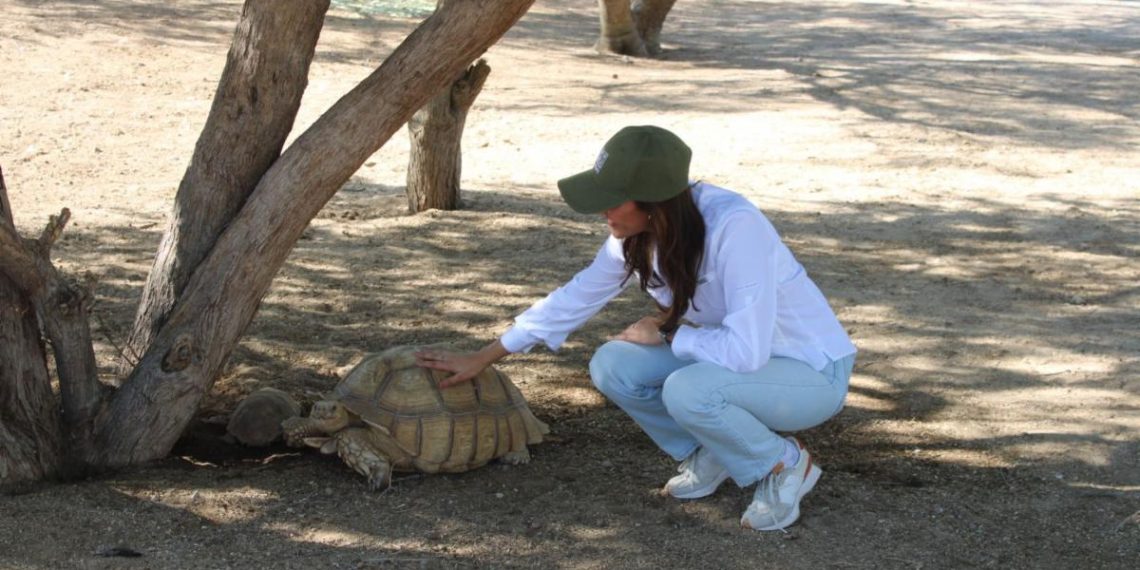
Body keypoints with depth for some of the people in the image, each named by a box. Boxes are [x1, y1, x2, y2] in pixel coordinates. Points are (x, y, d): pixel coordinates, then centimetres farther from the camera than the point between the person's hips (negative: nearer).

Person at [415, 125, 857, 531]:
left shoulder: (733, 227, -33)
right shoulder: (640, 231, -10)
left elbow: (746, 349, -36)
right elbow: (579, 295, 3)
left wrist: (665, 334, -18)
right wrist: (483, 359, 6)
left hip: (812, 373, -7)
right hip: (742, 356, 7)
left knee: (686, 391, -32)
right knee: (611, 366, -11)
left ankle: (786, 466, -5)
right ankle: (710, 453, 10)